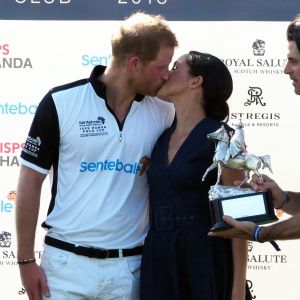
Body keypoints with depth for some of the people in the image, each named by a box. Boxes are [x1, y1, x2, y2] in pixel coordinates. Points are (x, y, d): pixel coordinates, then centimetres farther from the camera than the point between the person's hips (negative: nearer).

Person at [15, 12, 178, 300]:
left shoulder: (165, 112, 1)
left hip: (129, 266, 2)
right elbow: (30, 182, -2)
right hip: (67, 262, -2)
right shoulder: (61, 103, -7)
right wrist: (25, 260, -3)